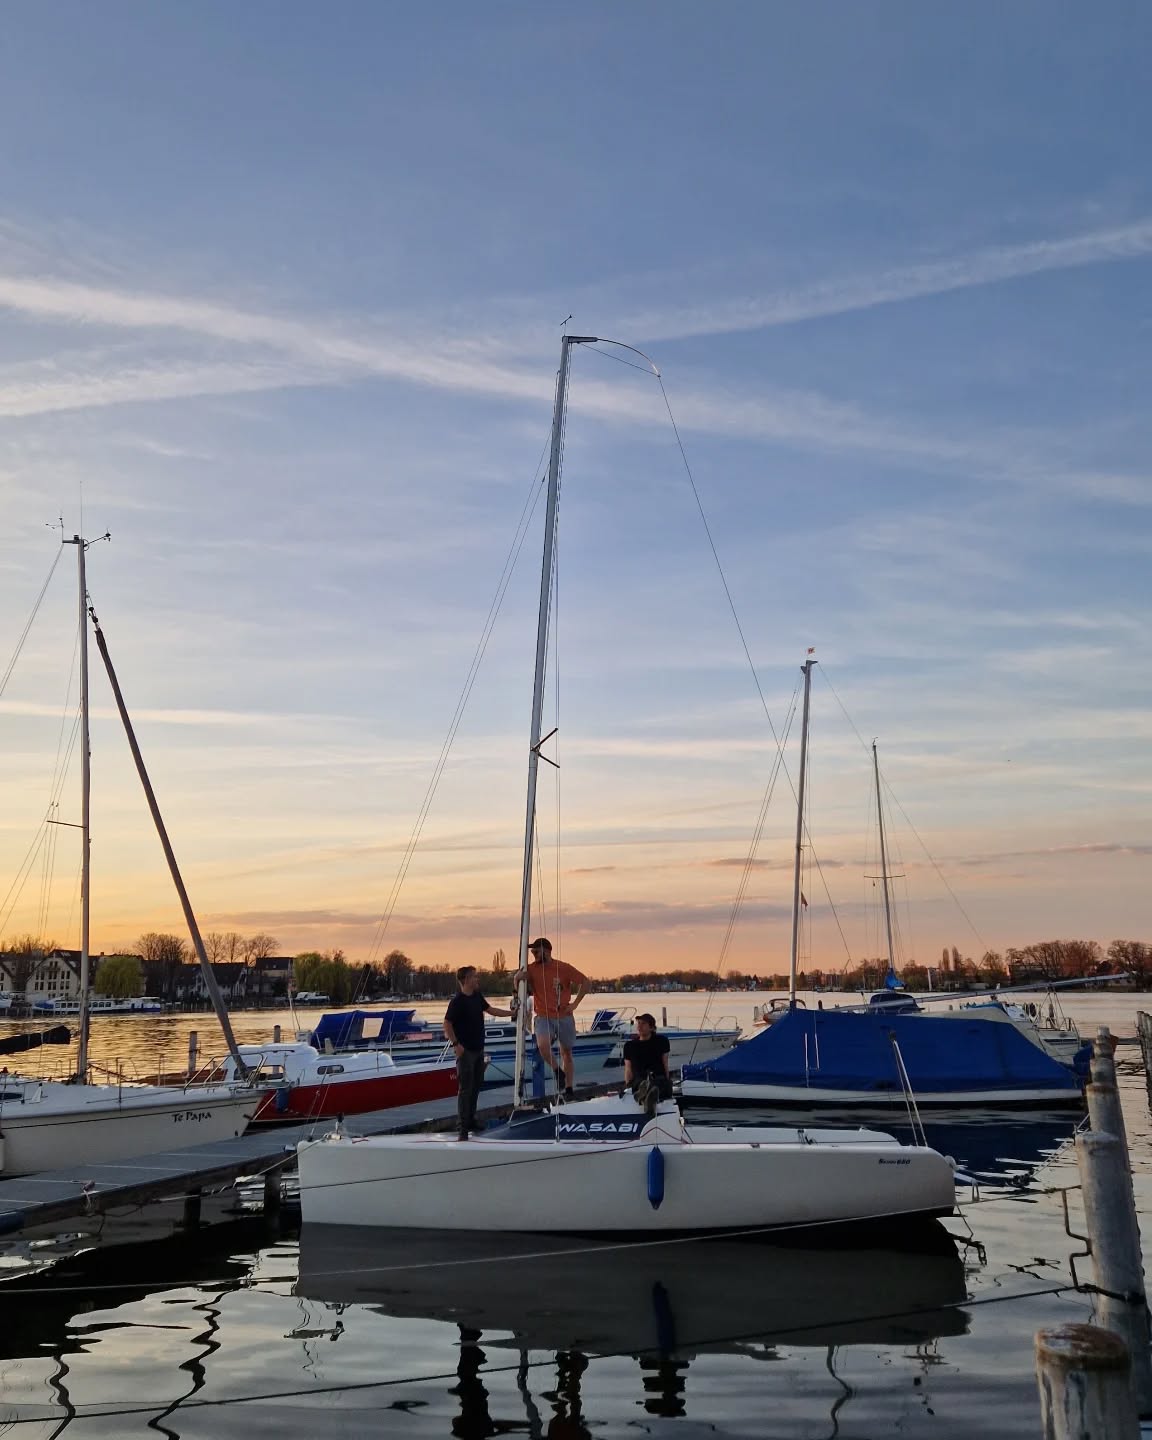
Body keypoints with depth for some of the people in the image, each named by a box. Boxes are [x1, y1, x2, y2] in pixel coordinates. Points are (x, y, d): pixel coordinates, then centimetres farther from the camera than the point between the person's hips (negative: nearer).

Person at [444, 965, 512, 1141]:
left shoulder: (477, 997, 9)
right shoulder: (457, 1001, -15)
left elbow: (490, 1009, 22)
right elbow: (447, 1023, -16)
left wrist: (511, 1013, 23)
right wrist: (455, 1044, -22)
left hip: (478, 1049, 8)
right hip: (465, 1051, -8)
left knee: (476, 1086, 13)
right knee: (465, 1088, -7)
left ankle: (471, 1120, 23)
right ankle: (463, 1128, -4)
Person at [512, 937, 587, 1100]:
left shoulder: (564, 968, -8)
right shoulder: (532, 969, -4)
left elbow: (584, 982, 1)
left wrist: (575, 1003, -5)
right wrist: (517, 977, -24)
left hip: (564, 1017, 0)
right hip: (544, 1017, 0)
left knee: (567, 1052, 10)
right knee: (543, 1045, -27)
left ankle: (568, 1089, 24)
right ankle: (558, 1071, -2)